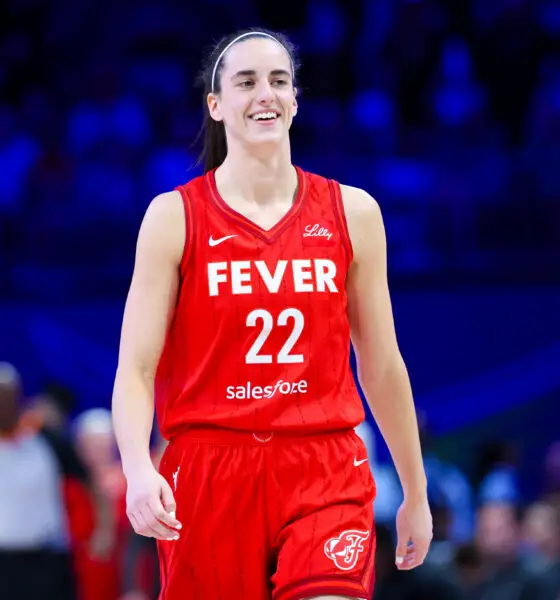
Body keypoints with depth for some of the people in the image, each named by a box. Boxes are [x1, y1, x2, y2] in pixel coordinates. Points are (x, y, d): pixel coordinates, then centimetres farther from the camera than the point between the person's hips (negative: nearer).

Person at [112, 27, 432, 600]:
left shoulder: (353, 213, 7)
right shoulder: (174, 216, 2)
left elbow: (382, 365, 14)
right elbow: (135, 368, -3)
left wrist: (415, 493, 17)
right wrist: (139, 470, -21)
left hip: (325, 475, 0)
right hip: (209, 475, 0)